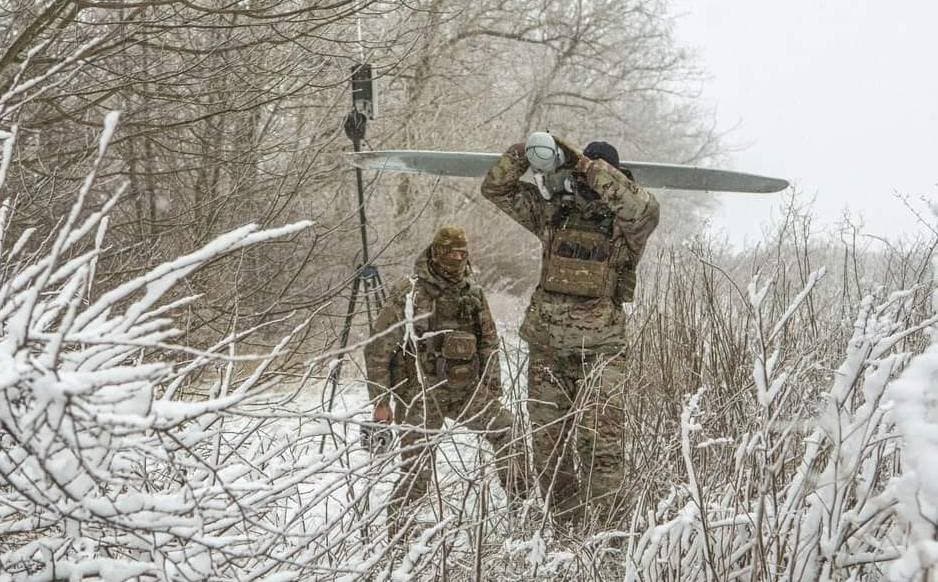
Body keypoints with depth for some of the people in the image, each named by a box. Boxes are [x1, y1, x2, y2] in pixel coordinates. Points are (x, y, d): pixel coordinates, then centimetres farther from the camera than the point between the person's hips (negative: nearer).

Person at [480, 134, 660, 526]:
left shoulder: (625, 223, -3)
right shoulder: (553, 211, 9)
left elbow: (644, 207, -28)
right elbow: (495, 188, 10)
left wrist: (588, 166, -25)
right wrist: (524, 155, -9)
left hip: (598, 346, -5)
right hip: (545, 344, 5)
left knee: (601, 436, -17)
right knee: (549, 443, 8)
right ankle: (564, 524, 19)